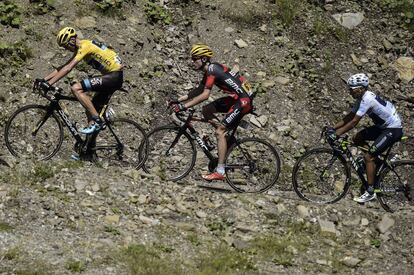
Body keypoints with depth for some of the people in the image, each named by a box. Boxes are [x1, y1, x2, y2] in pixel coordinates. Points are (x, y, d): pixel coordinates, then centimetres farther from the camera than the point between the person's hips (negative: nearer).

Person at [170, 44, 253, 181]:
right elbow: (199, 90, 21)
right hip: (235, 98, 10)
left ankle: (220, 172, -14)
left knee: (219, 132, -13)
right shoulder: (209, 70, 13)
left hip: (243, 100, -10)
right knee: (206, 110, 10)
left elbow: (205, 95, -24)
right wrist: (180, 99, 12)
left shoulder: (212, 70, -17)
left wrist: (184, 106, -24)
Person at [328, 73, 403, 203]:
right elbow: (349, 116, 10)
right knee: (357, 138, 7)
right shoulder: (362, 98, 4)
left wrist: (336, 134, -25)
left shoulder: (367, 99, -25)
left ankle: (370, 192, -6)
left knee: (368, 157, -12)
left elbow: (354, 122, -27)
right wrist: (333, 128, 2)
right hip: (383, 126, 10)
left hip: (393, 129, -10)